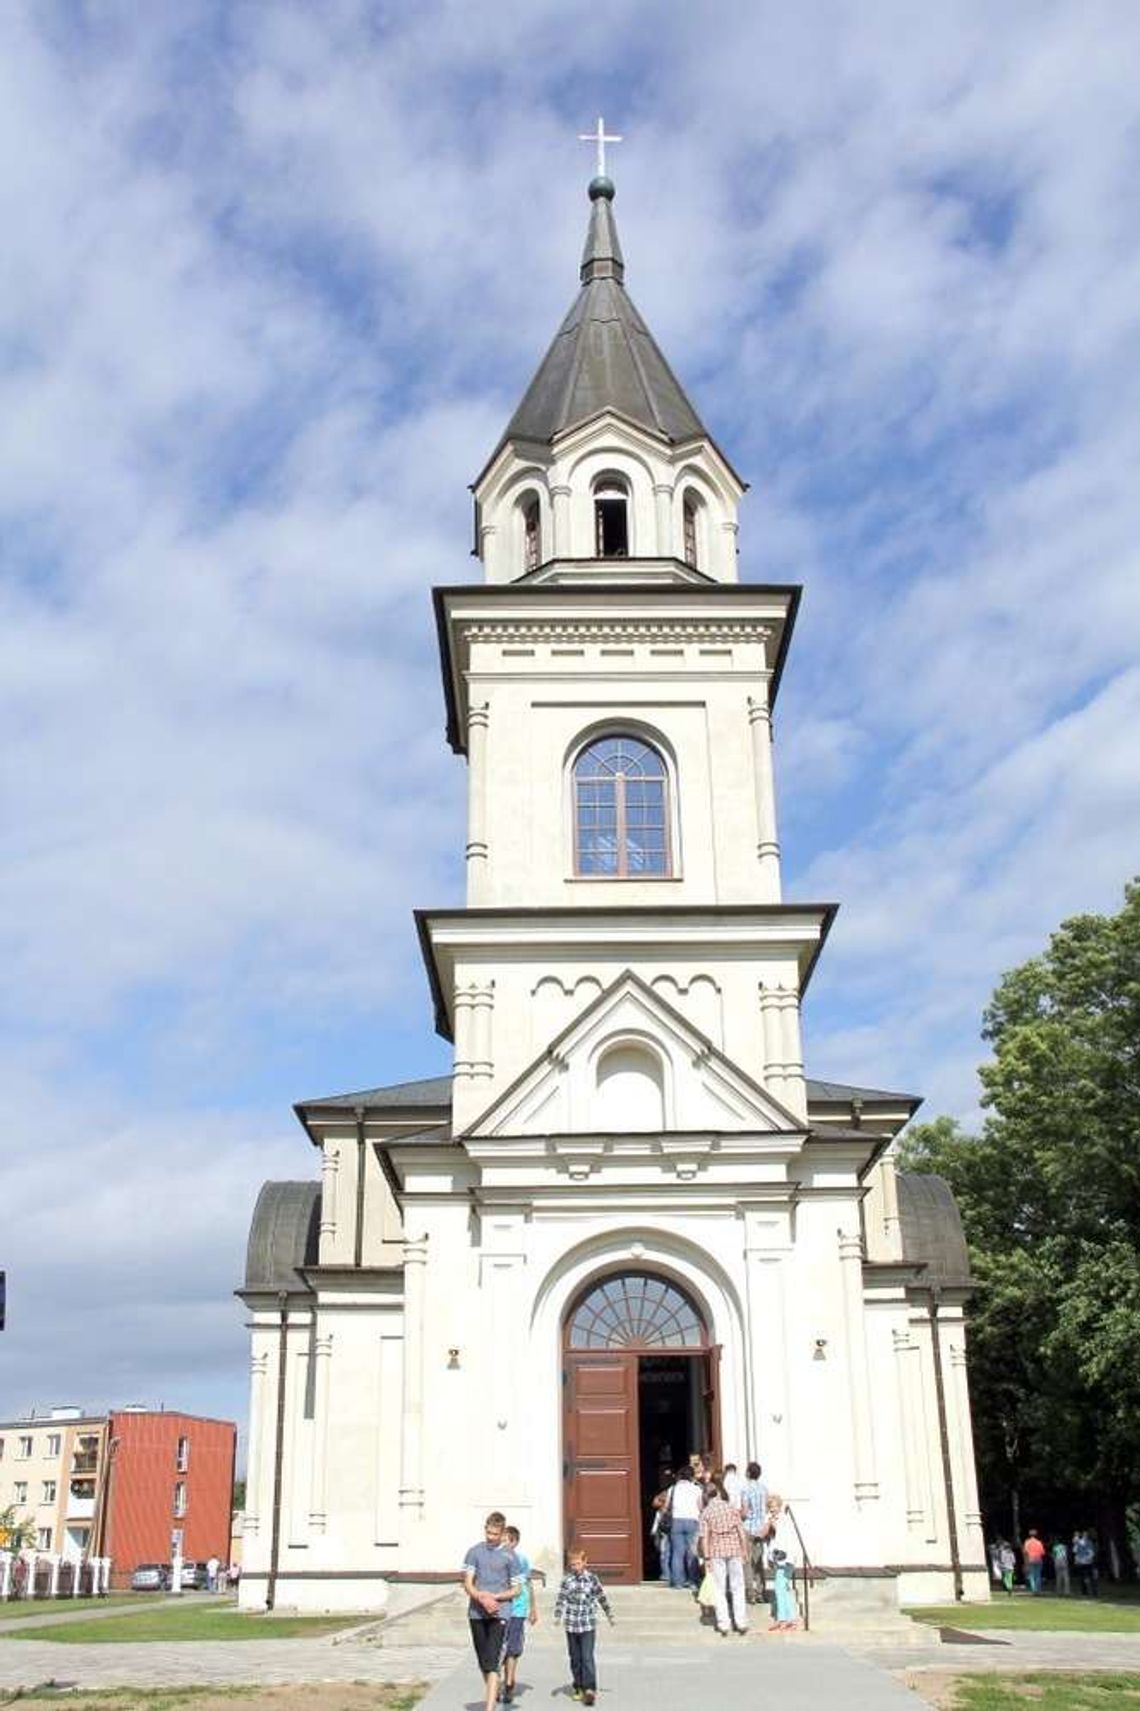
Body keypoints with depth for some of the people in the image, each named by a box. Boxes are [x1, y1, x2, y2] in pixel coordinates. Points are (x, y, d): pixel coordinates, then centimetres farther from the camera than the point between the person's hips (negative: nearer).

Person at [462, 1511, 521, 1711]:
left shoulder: (510, 1556, 2)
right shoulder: (474, 1552, 6)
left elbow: (516, 1590, 4)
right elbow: (467, 1584, 1)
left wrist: (494, 1597, -11)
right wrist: (482, 1598, -16)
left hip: (499, 1614, -3)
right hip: (476, 1613, 3)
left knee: (493, 1664, -13)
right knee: (483, 1662, 14)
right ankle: (492, 1692, 37)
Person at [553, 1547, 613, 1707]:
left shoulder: (592, 1578, -1)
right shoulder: (567, 1580, 0)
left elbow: (602, 1597, 9)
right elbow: (561, 1599, -6)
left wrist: (609, 1615, 17)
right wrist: (558, 1616, -21)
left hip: (588, 1625, -2)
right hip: (571, 1625, 2)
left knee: (587, 1657, -12)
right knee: (575, 1658, 11)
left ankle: (589, 1689, -13)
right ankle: (578, 1686, 27)